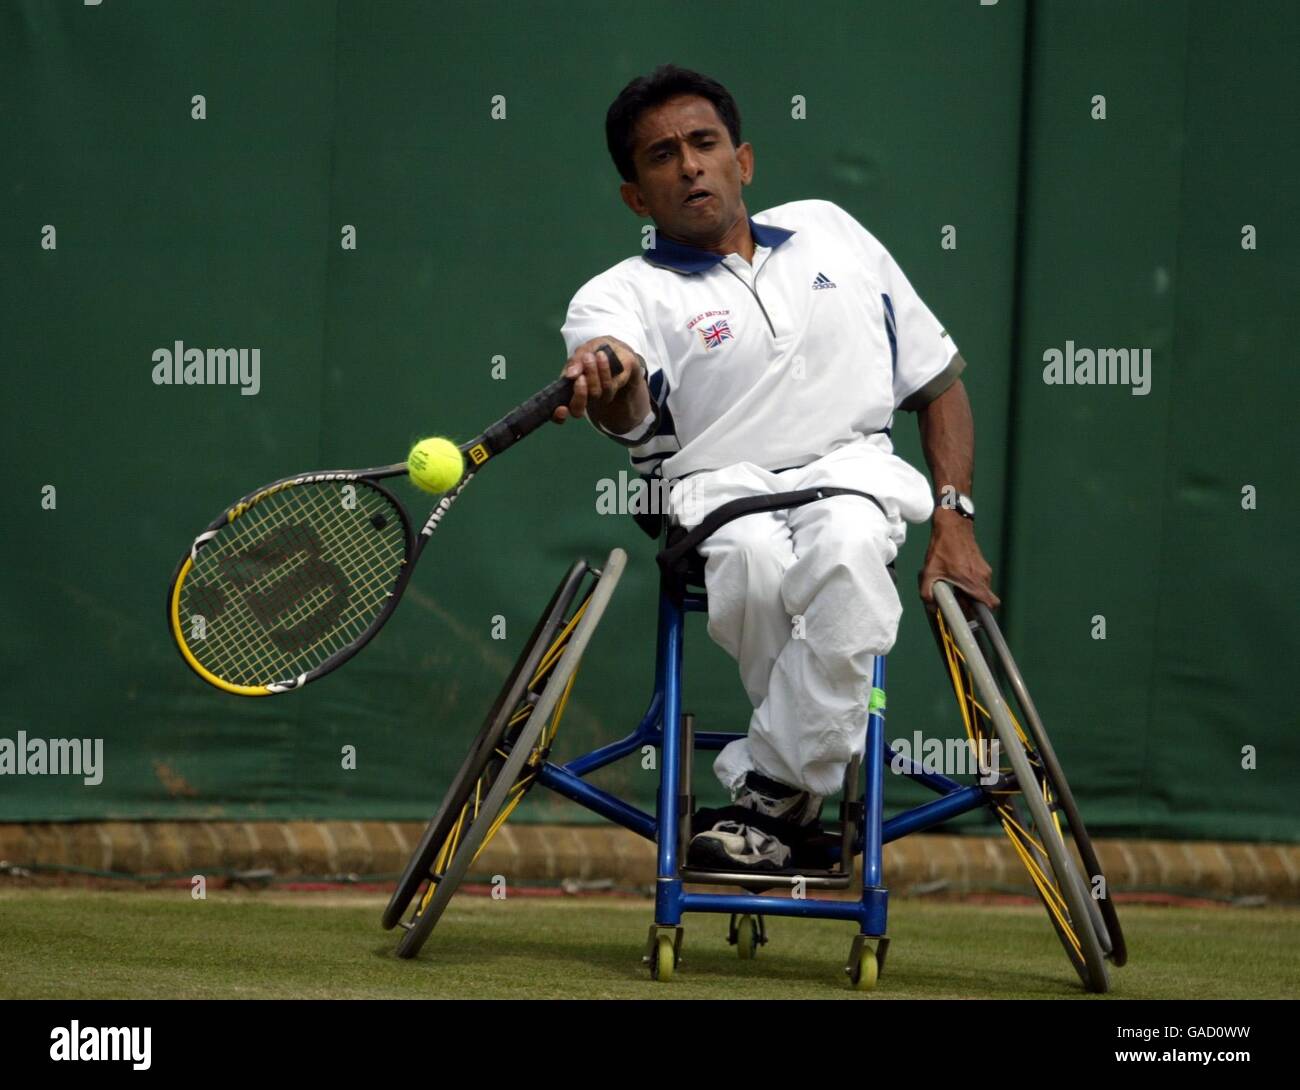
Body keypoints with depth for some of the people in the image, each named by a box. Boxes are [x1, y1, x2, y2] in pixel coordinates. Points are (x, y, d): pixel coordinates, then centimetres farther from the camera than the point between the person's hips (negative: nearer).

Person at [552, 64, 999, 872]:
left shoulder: (829, 231, 19)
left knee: (845, 544, -36)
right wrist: (607, 386, -46)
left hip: (854, 474, 2)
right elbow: (629, 409, -19)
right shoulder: (621, 295, 6)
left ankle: (770, 790, -23)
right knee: (756, 559, -38)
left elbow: (937, 378, 22)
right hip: (717, 492, -2)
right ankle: (810, 786, -17)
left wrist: (953, 517, 8)